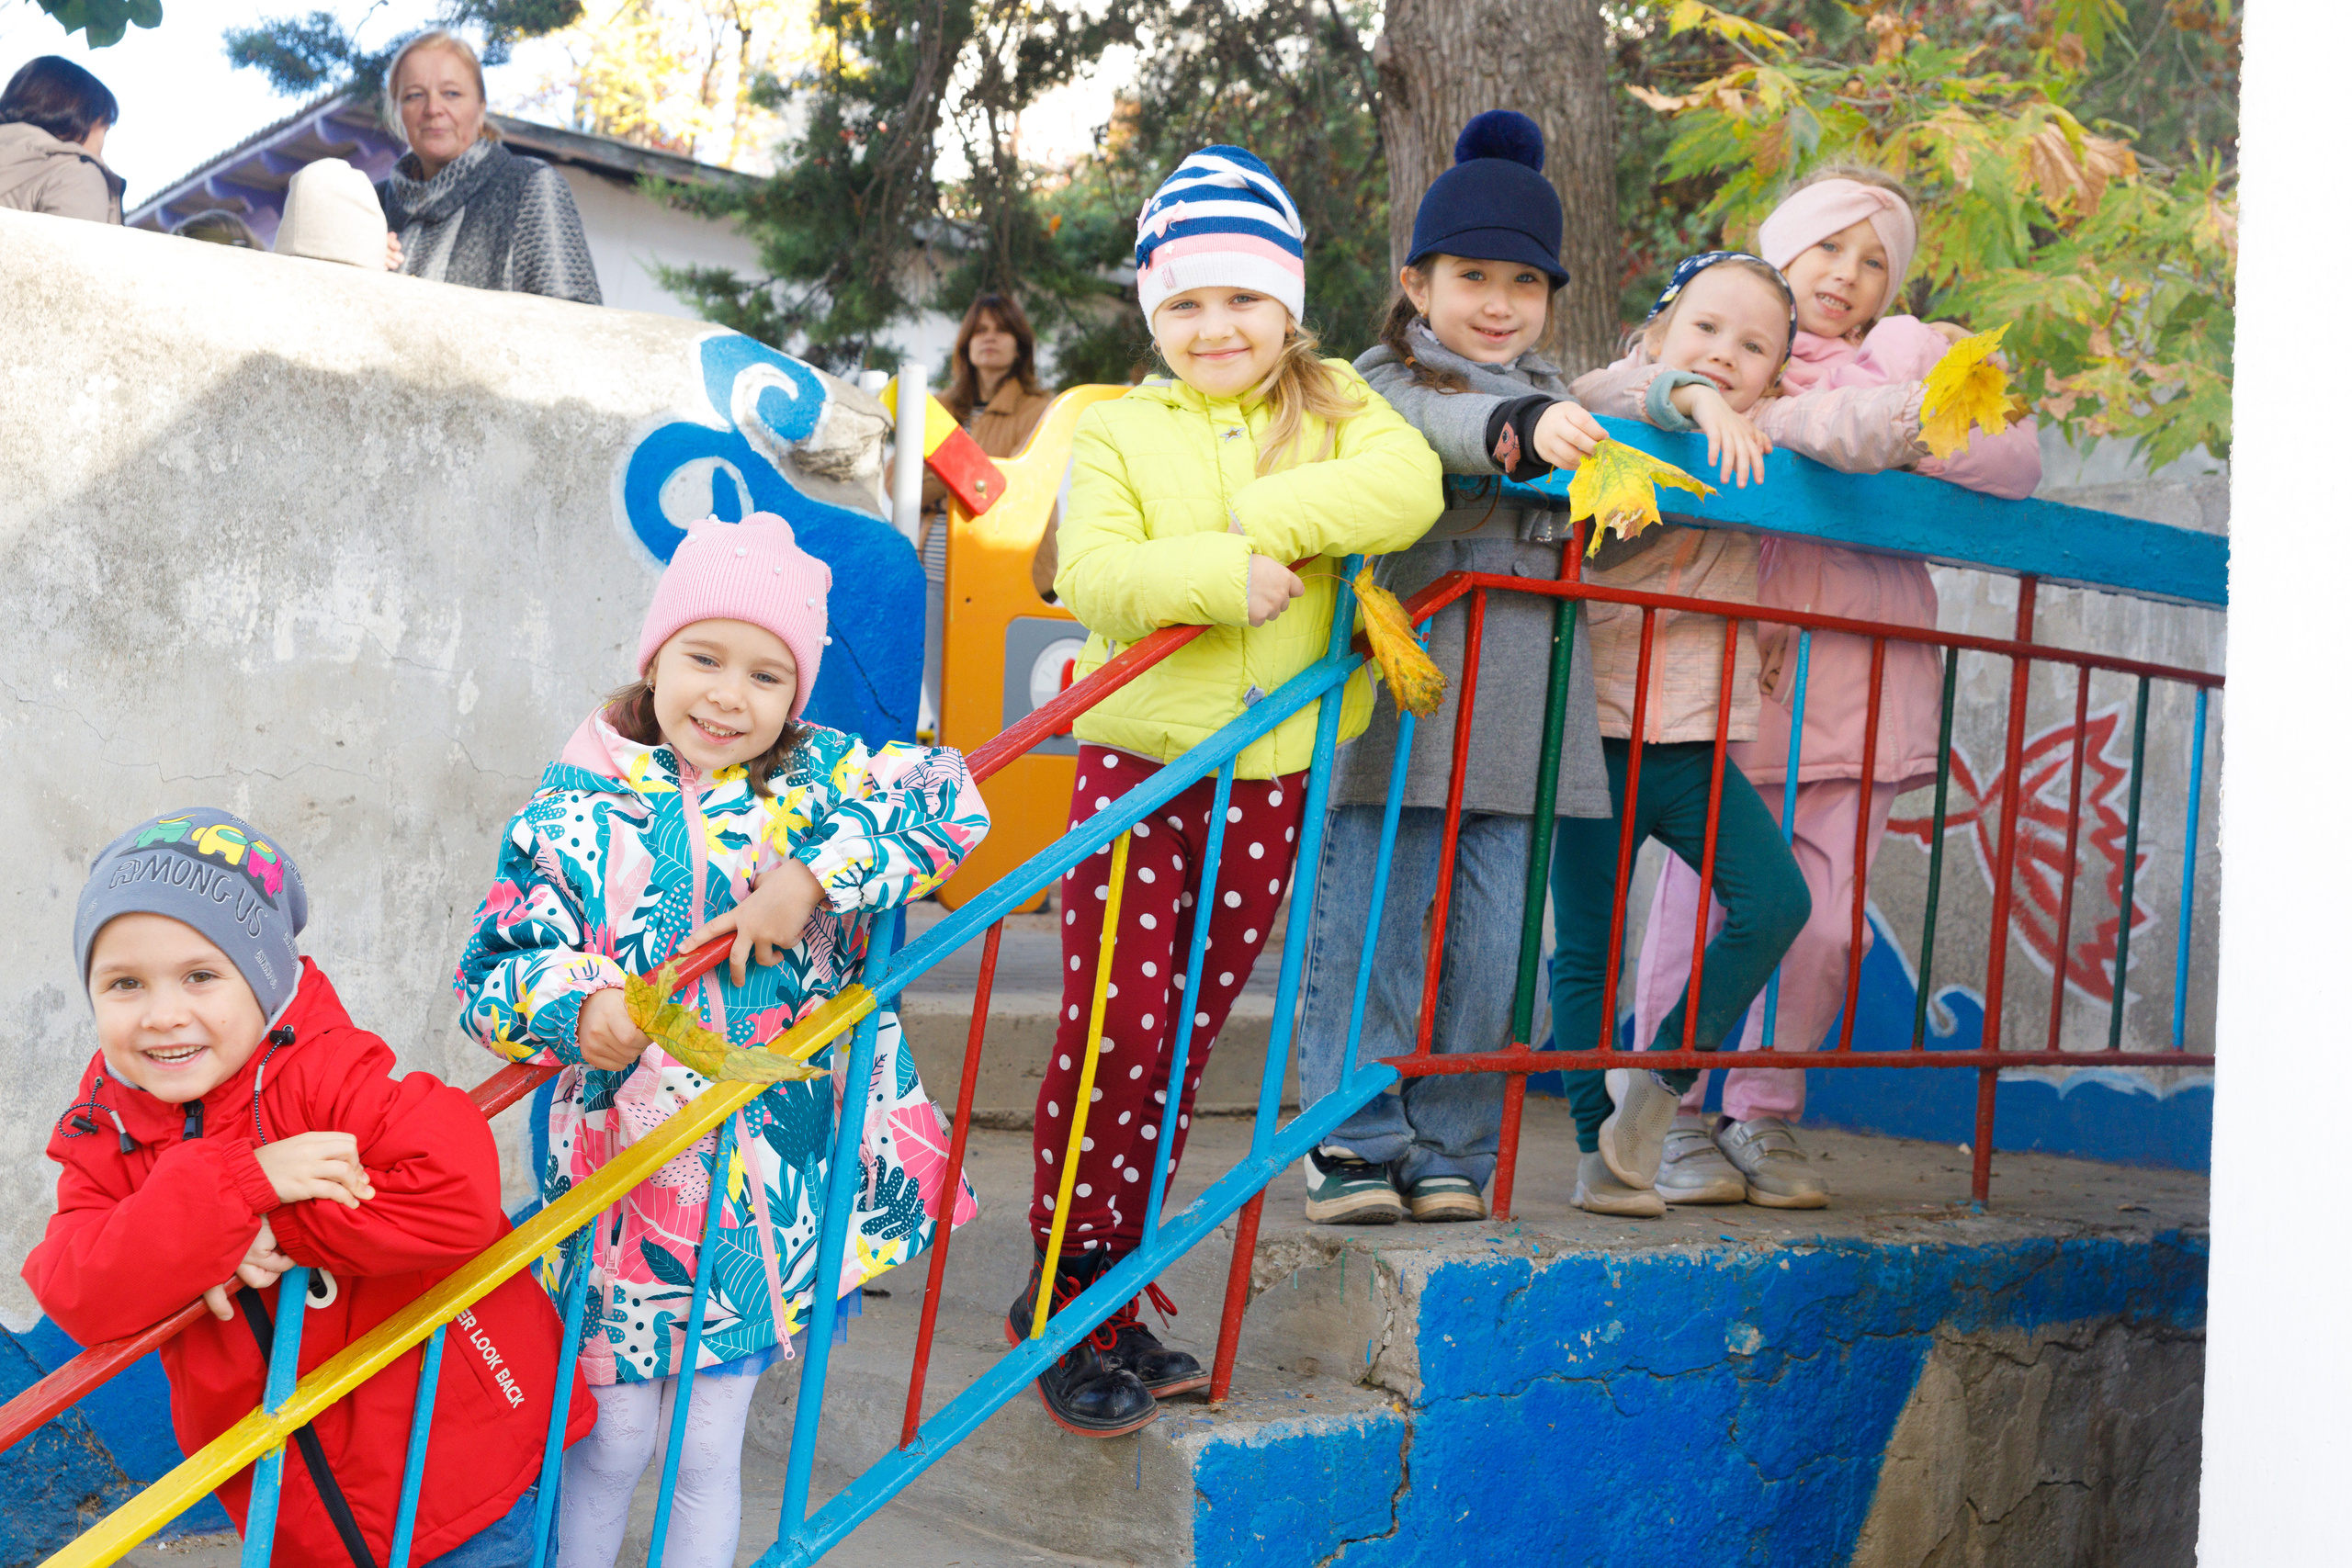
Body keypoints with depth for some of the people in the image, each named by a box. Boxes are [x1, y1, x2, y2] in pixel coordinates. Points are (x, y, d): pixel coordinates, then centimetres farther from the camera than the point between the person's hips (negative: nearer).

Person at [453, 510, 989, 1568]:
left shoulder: (815, 776, 0)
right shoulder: (576, 808, -4)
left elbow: (953, 802, -14)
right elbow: (491, 972, -6)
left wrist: (811, 879, -20)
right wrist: (577, 1008, -27)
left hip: (773, 1177, 1)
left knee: (709, 1446, 12)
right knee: (614, 1435, 10)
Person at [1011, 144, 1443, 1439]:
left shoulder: (1333, 408, 9)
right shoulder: (1118, 431, 5)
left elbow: (1406, 486, -13)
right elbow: (1093, 577, -11)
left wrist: (1262, 521, -19)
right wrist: (1220, 574, -25)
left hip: (1271, 781, 2)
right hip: (1137, 765, -2)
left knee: (1182, 1041, 8)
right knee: (1114, 1026, -7)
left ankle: (1110, 1289, 21)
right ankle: (1062, 1293, 8)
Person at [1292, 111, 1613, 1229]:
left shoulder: (1561, 394, 26)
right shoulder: (1385, 385, 3)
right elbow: (1443, 429, -17)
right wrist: (1524, 428, -36)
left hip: (1515, 714, 5)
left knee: (1488, 939, 5)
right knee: (1374, 926, -2)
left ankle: (1451, 1147, 15)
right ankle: (1356, 1144, 9)